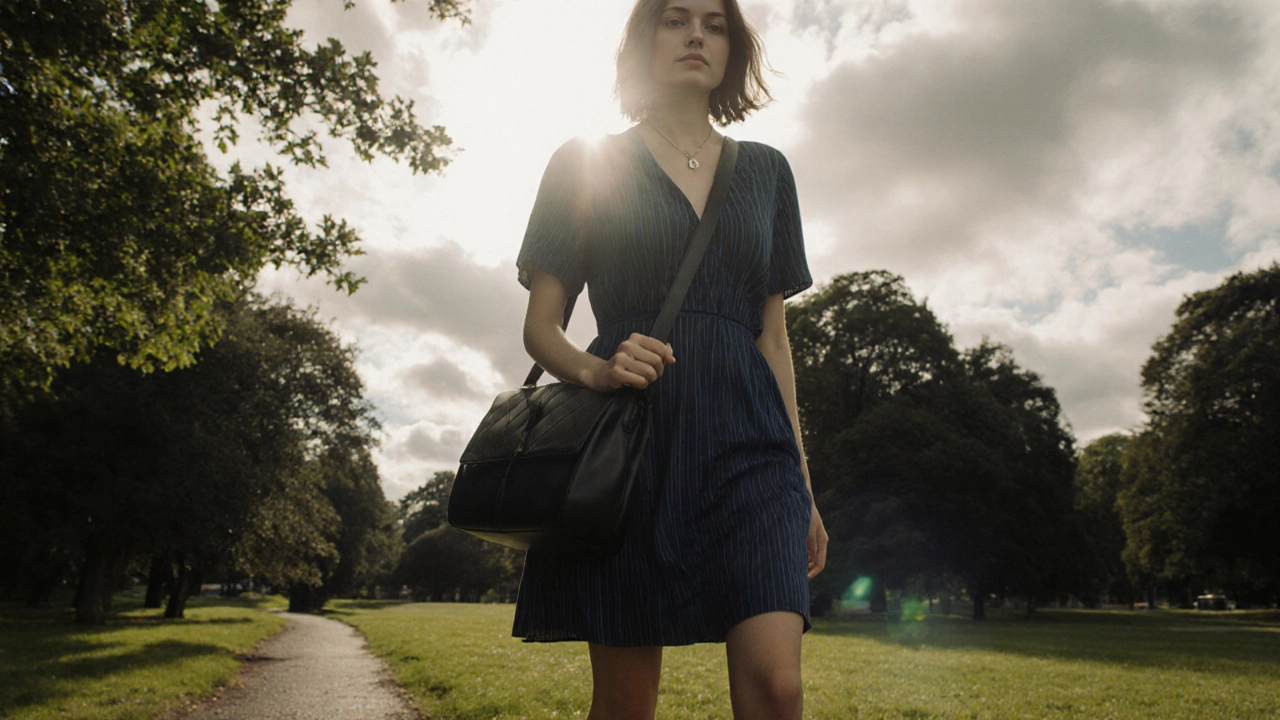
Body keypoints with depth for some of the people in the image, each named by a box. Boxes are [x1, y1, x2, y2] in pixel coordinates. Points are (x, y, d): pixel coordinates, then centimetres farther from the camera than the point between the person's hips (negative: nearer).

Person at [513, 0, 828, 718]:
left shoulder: (765, 171, 18)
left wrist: (802, 484, 12)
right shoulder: (586, 164, 10)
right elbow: (540, 325, 7)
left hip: (746, 440, 3)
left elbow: (774, 335, 17)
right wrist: (595, 370, -16)